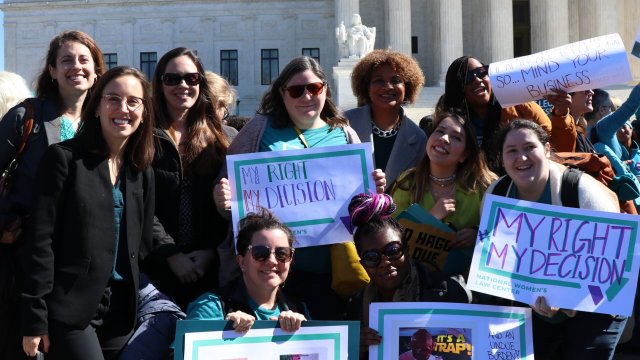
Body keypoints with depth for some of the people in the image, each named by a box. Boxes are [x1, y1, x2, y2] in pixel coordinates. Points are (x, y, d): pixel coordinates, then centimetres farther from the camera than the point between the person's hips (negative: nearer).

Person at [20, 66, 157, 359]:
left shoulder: (142, 171, 12)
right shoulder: (64, 158, -6)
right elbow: (40, 241, -10)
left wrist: (141, 307, 9)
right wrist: (35, 319, -14)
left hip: (122, 310, 6)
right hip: (70, 308, -6)